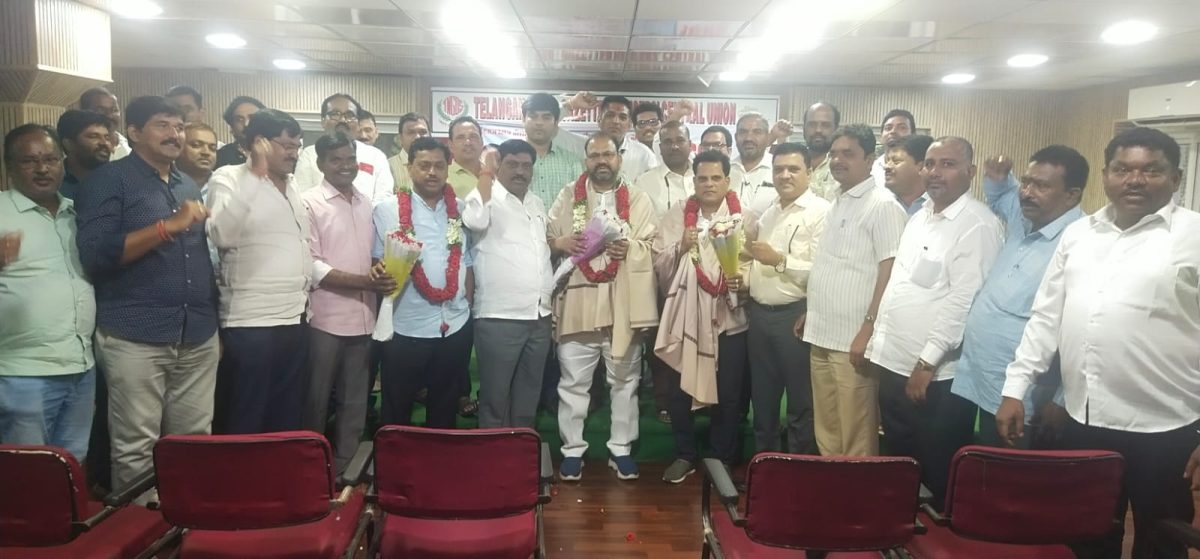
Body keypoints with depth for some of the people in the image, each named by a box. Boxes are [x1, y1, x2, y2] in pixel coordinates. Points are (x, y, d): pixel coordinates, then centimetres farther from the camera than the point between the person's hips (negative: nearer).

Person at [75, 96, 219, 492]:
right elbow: (95, 254, -14)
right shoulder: (109, 181, -1)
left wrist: (216, 323, 15)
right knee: (136, 448, 0)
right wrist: (170, 226, -17)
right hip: (135, 339, -5)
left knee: (195, 442, 8)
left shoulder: (190, 187, 18)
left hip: (198, 337, 6)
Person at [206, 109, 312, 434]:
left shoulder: (291, 184, 15)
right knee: (246, 421, 2)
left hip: (294, 318, 7)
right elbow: (222, 235, -23)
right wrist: (257, 175, -23)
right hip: (250, 322, -7)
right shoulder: (229, 178, -5)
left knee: (287, 419, 14)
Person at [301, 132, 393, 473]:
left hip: (363, 318, 5)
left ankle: (345, 466, 24)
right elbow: (311, 266, -13)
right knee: (317, 401, 7)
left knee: (355, 402, 12)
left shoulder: (366, 204, 11)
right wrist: (364, 282, -20)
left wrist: (384, 273, -3)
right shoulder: (309, 203, -6)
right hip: (325, 319, -5)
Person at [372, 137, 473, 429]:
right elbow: (375, 262, 0)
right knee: (397, 411, 10)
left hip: (456, 327, 3)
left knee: (445, 410, 16)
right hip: (406, 328, -3)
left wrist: (466, 305, 10)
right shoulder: (387, 210, -4)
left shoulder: (461, 210, 7)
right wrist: (381, 274, -21)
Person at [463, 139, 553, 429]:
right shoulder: (488, 197, -5)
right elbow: (475, 221, -28)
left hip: (539, 317, 7)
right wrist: (485, 174, -17)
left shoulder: (536, 203, 16)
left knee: (528, 396, 16)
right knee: (496, 397, 3)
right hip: (499, 317, -7)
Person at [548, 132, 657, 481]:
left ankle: (621, 448, 24)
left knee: (624, 380, 10)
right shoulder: (568, 196, 10)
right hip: (577, 302, 0)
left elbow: (654, 248, 1)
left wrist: (629, 248, -19)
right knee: (573, 381, 6)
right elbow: (544, 236, 8)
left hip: (623, 304, 0)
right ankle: (572, 450, 19)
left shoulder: (638, 200, 7)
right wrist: (559, 242, -13)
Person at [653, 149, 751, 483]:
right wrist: (679, 247, -13)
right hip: (684, 317, 1)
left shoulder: (745, 218, 2)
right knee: (678, 391, 6)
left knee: (728, 395, 5)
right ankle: (685, 455, 25)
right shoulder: (675, 216, 7)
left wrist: (744, 284, -20)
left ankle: (723, 460, 24)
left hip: (729, 318, -1)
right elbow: (659, 267, 3)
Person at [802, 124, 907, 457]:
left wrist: (869, 328, -20)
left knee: (855, 439, 1)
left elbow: (890, 271, -15)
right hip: (822, 335, 8)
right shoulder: (837, 203, 16)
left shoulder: (883, 205, -9)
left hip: (854, 339, -8)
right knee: (826, 432, 15)